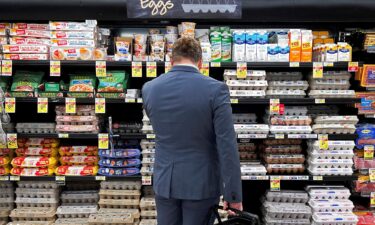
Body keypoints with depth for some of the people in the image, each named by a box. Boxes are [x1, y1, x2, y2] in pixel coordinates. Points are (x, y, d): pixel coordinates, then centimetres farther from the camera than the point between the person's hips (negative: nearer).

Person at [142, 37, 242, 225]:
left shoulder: (149, 88, -4)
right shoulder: (215, 89, -15)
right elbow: (227, 147, -17)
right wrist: (233, 194, -10)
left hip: (164, 181, 3)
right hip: (201, 183, -3)